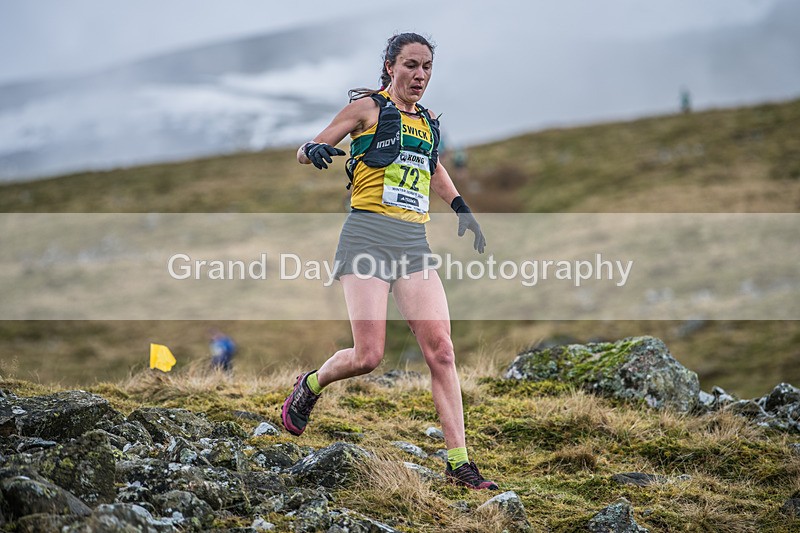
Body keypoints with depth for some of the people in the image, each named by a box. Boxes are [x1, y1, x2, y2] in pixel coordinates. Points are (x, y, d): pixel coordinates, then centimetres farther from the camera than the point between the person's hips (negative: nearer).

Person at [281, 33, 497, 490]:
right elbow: (304, 152, 5)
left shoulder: (428, 121, 19)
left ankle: (459, 463, -6)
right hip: (369, 234, -5)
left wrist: (461, 208, 30)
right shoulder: (368, 107, 3)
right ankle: (310, 385, 19)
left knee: (441, 350, -7)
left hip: (415, 243, 5)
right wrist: (316, 150, -18)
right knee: (368, 357, -13)